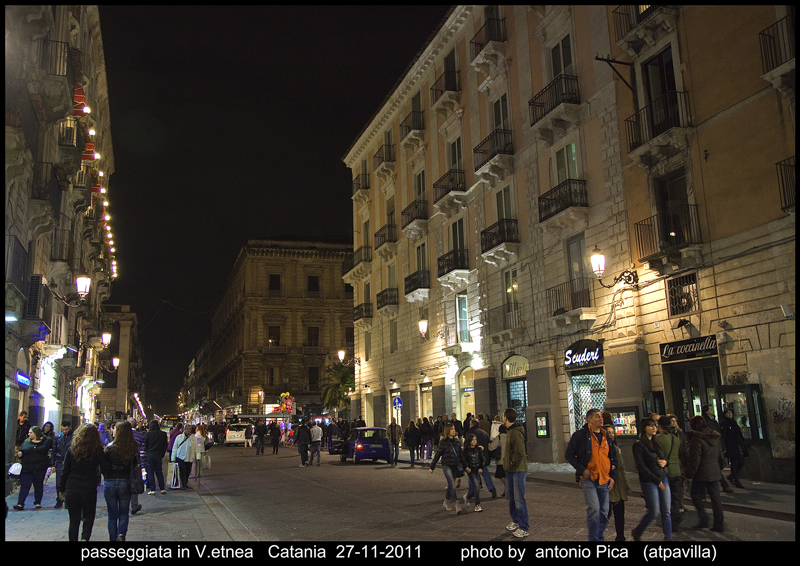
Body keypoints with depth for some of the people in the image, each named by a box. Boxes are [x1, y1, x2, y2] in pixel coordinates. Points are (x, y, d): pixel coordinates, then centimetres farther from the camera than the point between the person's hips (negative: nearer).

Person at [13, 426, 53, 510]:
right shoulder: (26, 442, 8)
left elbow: (53, 449, 13)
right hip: (27, 468, 1)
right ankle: (20, 504, -5)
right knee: (24, 485, -5)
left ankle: (37, 503, 19)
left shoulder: (46, 441, 3)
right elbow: (21, 451, 13)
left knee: (38, 485, 8)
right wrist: (19, 454, -7)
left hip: (40, 468, -1)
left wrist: (50, 454, -3)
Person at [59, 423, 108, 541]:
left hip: (72, 490, 2)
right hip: (89, 490, -2)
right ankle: (85, 537, -9)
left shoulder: (72, 449, -1)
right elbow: (105, 468, -5)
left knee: (74, 520, 13)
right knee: (89, 518, 12)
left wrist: (62, 489, 11)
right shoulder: (97, 451, -8)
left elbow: (65, 471, 2)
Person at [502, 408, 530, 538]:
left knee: (519, 499, -6)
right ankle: (515, 521, 33)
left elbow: (520, 453, -26)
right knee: (511, 497, 19)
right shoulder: (510, 431, 13)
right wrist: (508, 464, 13)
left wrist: (512, 464, -16)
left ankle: (524, 528, 0)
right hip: (510, 470, 10)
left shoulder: (515, 433, -20)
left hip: (518, 470, -10)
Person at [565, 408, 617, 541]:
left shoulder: (606, 437, 12)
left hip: (604, 480, 6)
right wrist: (582, 469, -12)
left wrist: (613, 476, 9)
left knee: (604, 512, 9)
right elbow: (569, 455, -3)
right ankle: (593, 538, -2)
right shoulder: (580, 435, -5)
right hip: (589, 479, -5)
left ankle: (600, 538, 25)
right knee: (594, 509, -17)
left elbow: (613, 458, 20)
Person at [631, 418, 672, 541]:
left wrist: (665, 461, -1)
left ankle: (668, 537, 13)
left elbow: (664, 457, 23)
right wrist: (657, 480, -16)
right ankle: (637, 532, 21)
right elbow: (641, 467, -14)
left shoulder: (657, 443, 11)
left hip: (663, 479, 6)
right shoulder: (639, 445, -11)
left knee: (666, 512, 5)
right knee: (654, 512, -1)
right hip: (649, 482, -6)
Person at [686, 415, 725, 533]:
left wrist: (690, 474, -9)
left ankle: (704, 521, 3)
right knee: (715, 498, 11)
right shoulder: (715, 437, 7)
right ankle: (719, 524, 13)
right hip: (715, 473, 7)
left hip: (702, 474, -7)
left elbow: (695, 460, -17)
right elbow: (720, 455, 15)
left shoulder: (697, 439, -17)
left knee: (696, 495, 7)